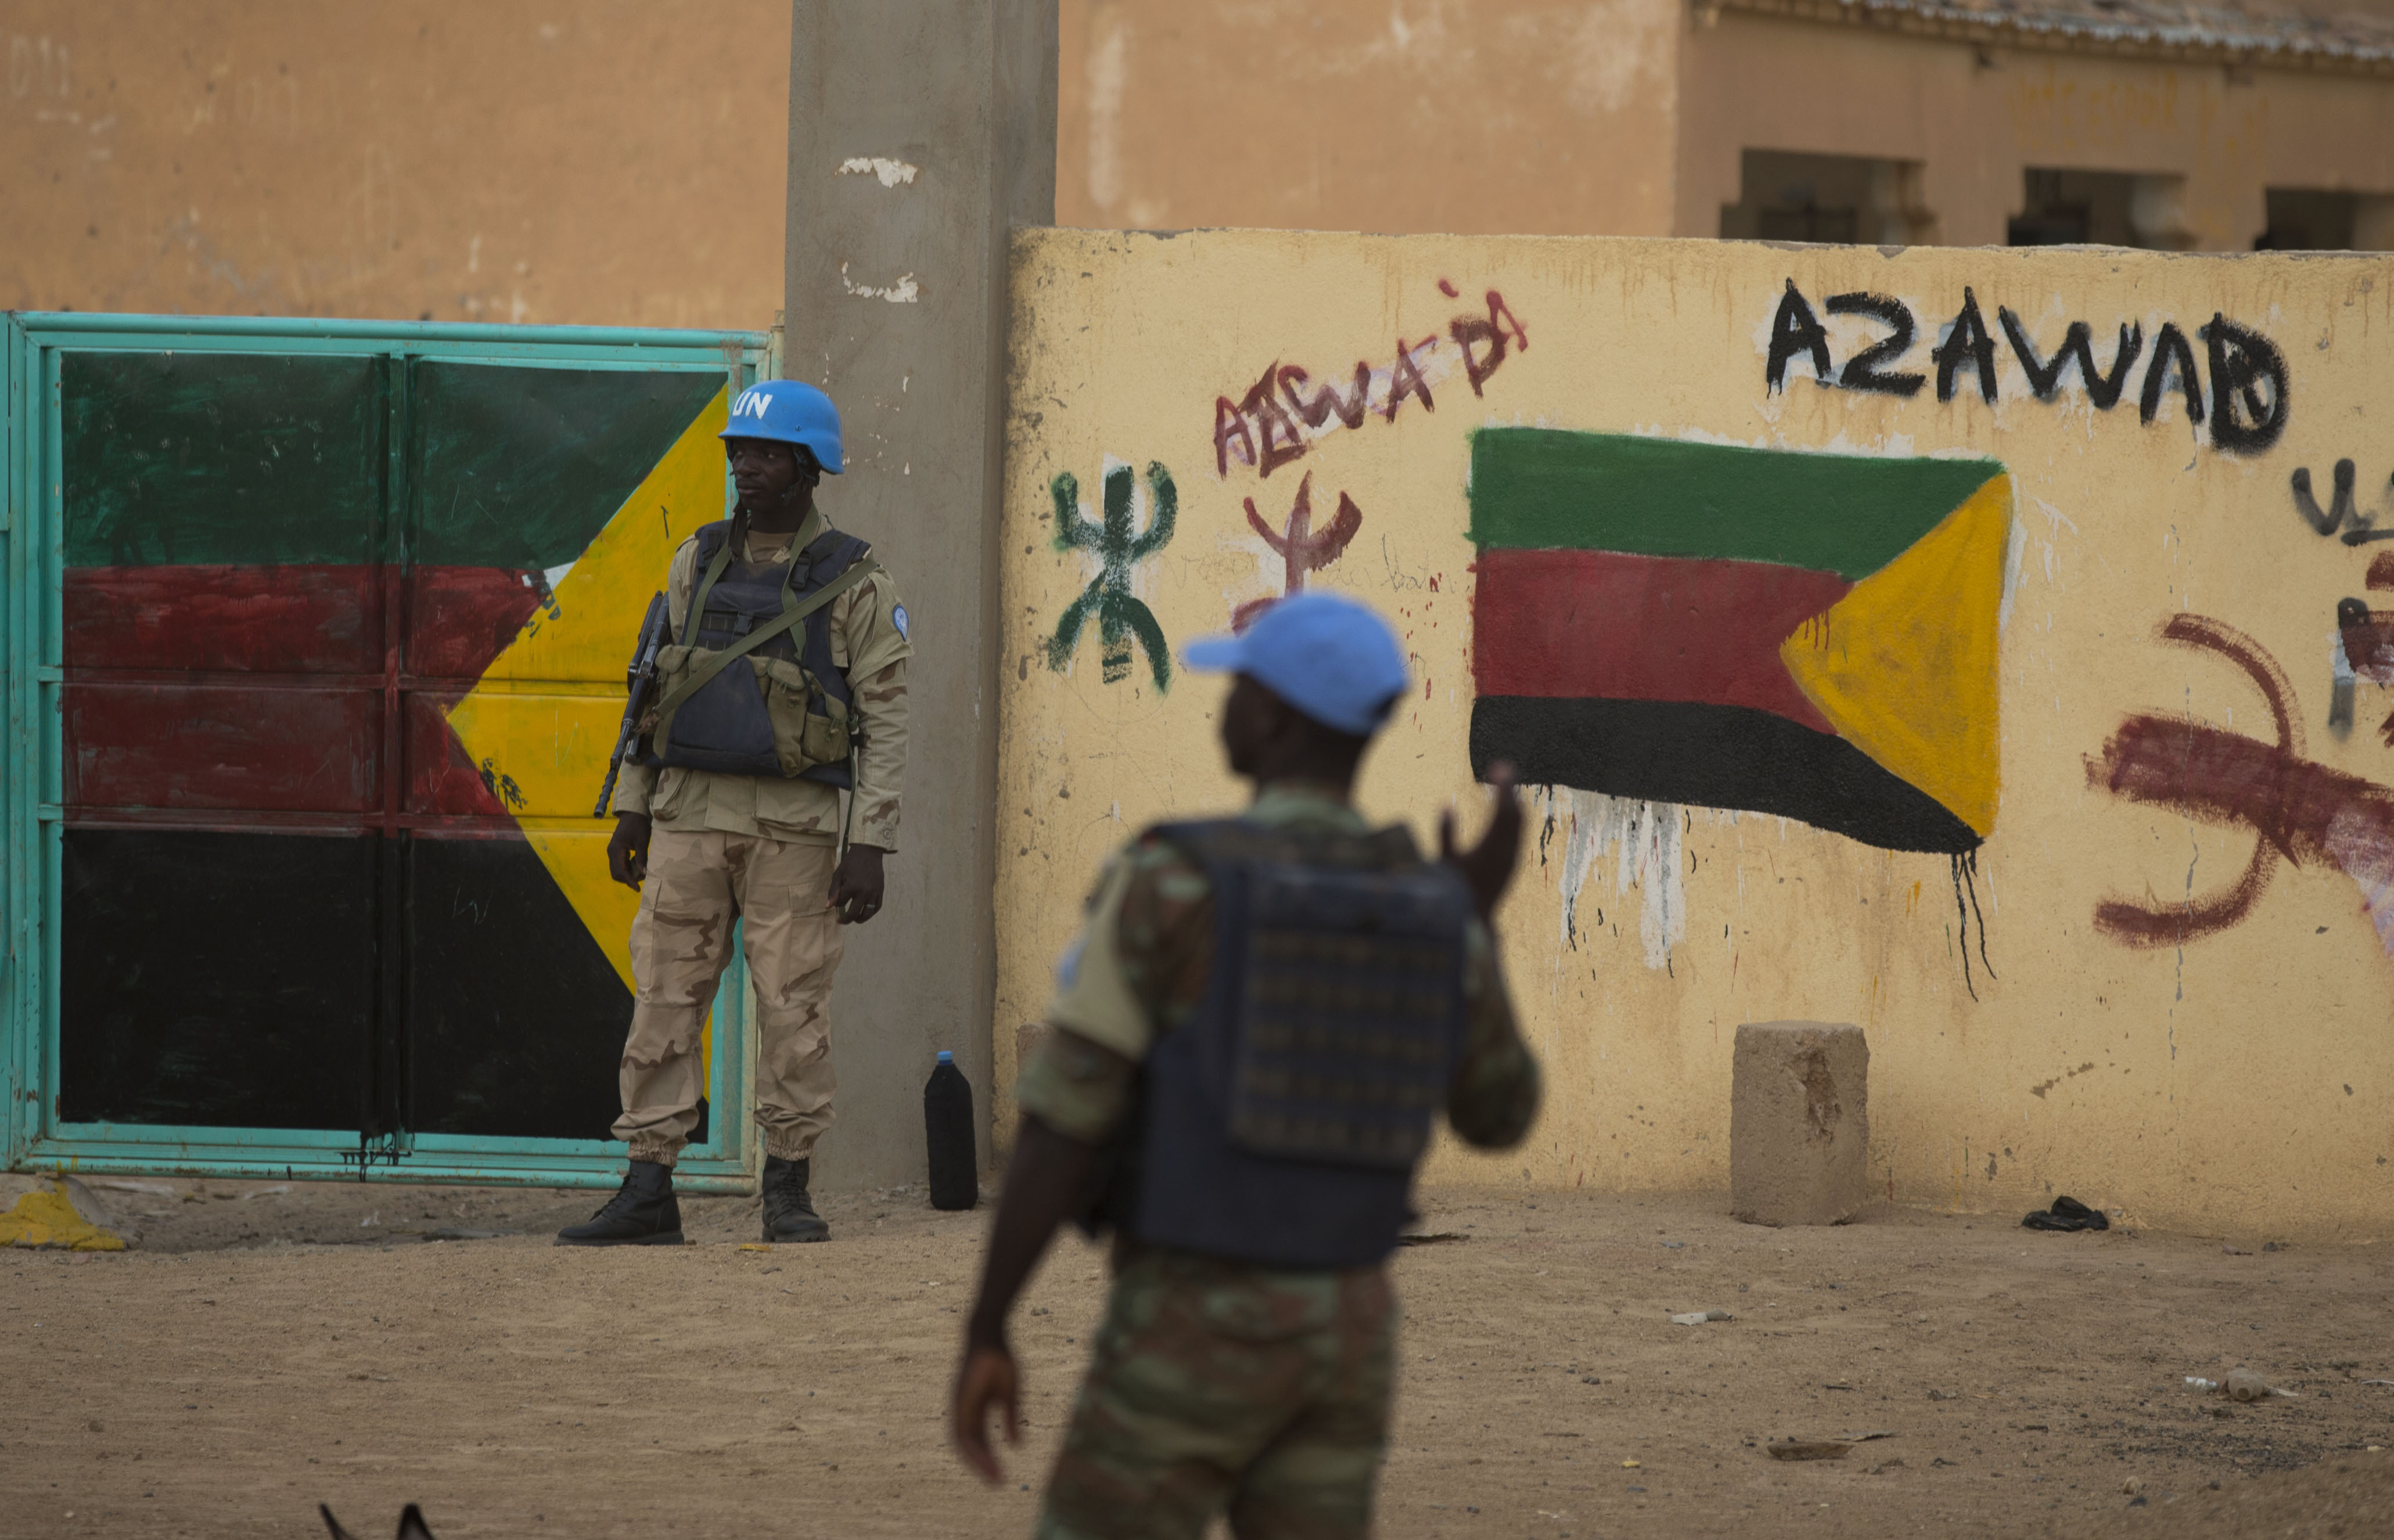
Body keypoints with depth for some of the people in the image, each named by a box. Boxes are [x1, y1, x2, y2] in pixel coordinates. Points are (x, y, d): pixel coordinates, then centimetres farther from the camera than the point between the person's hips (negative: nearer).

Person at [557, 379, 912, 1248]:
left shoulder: (854, 582, -2)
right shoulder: (699, 563, 11)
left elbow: (886, 720, -4)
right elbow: (660, 684, 16)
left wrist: (871, 845, -12)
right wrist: (634, 807, 11)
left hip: (795, 824, -4)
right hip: (691, 815, 4)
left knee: (794, 1009, -1)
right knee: (663, 1001, -1)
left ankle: (788, 1192, 8)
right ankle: (648, 1193, 0)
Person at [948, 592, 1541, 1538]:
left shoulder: (1167, 883, -15)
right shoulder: (1434, 910, 0)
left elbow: (1060, 1127, -16)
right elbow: (1500, 1119, 17)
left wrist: (984, 1338, -8)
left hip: (1191, 1332, -5)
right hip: (1340, 1328, 5)